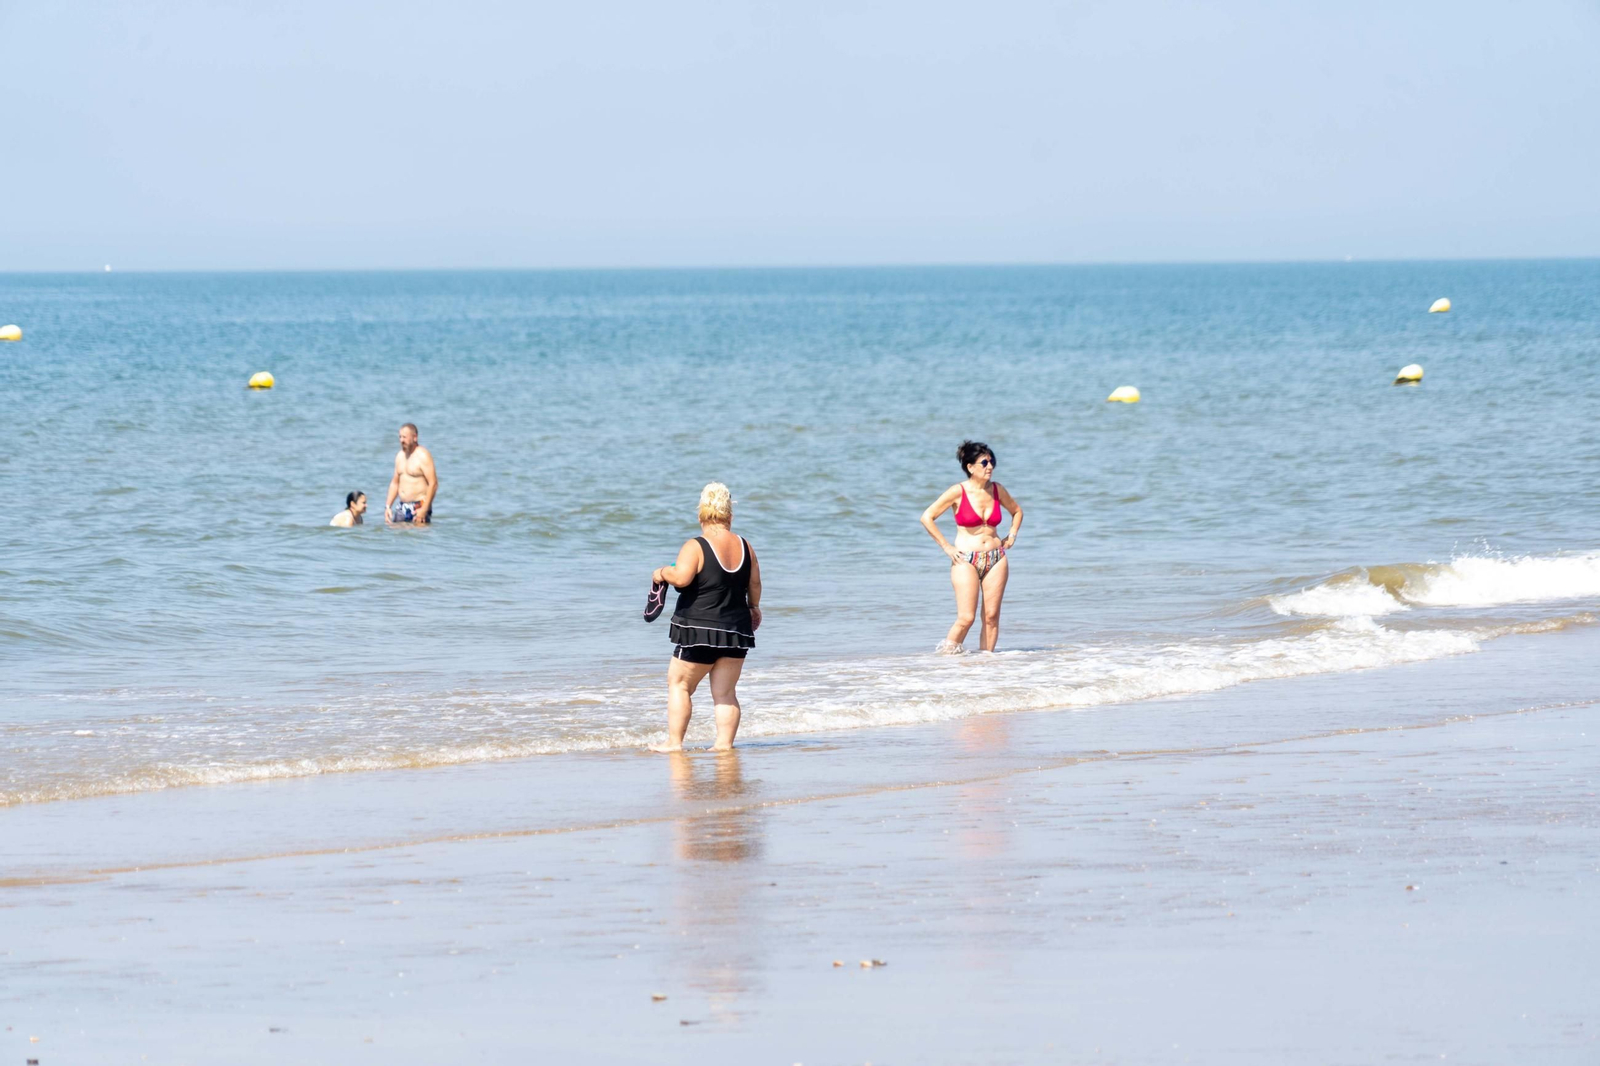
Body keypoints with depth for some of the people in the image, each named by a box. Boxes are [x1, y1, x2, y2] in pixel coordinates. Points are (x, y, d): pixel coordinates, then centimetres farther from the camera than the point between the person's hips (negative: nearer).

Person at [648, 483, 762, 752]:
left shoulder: (695, 547, -13)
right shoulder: (744, 547, 3)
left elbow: (681, 577, -27)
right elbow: (755, 585, 11)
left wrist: (662, 573, -5)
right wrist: (753, 608, 31)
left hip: (700, 630, -5)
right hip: (737, 628, 5)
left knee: (679, 685, 7)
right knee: (725, 692, 9)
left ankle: (674, 742, 3)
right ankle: (724, 743, 2)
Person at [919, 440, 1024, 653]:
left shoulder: (997, 490, 6)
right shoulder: (958, 492, -8)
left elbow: (1017, 511, 26)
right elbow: (927, 517, -6)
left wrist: (1012, 535, 11)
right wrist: (946, 547, -6)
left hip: (996, 559, 4)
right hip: (966, 560, -4)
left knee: (992, 616, -1)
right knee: (966, 618, -11)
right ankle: (948, 649, 7)